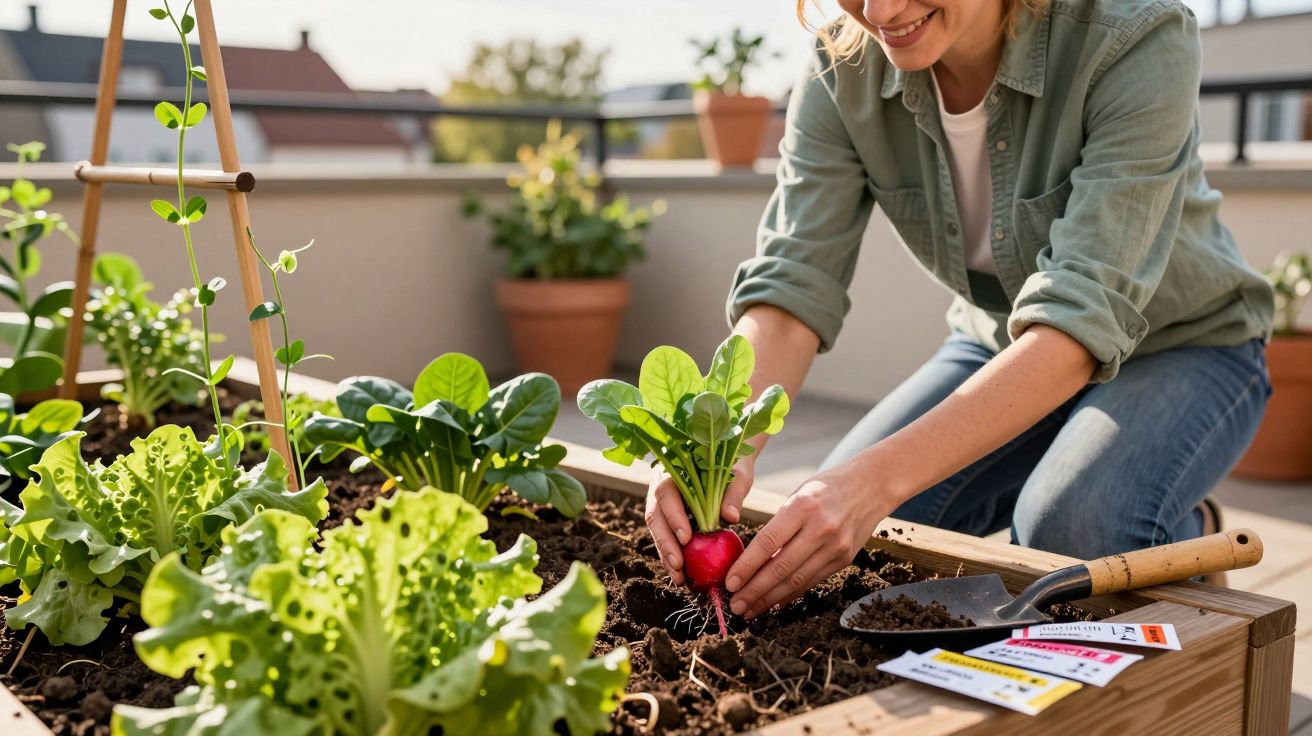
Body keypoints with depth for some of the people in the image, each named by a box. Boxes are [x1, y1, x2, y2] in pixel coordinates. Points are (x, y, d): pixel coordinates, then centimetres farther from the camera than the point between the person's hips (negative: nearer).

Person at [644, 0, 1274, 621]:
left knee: (1075, 526, -33)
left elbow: (1084, 315, -38)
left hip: (1180, 347, -4)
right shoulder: (843, 72, -17)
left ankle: (1178, 539, 2)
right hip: (1003, 346, 4)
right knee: (822, 530, -12)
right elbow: (791, 286, -24)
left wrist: (881, 476, -49)